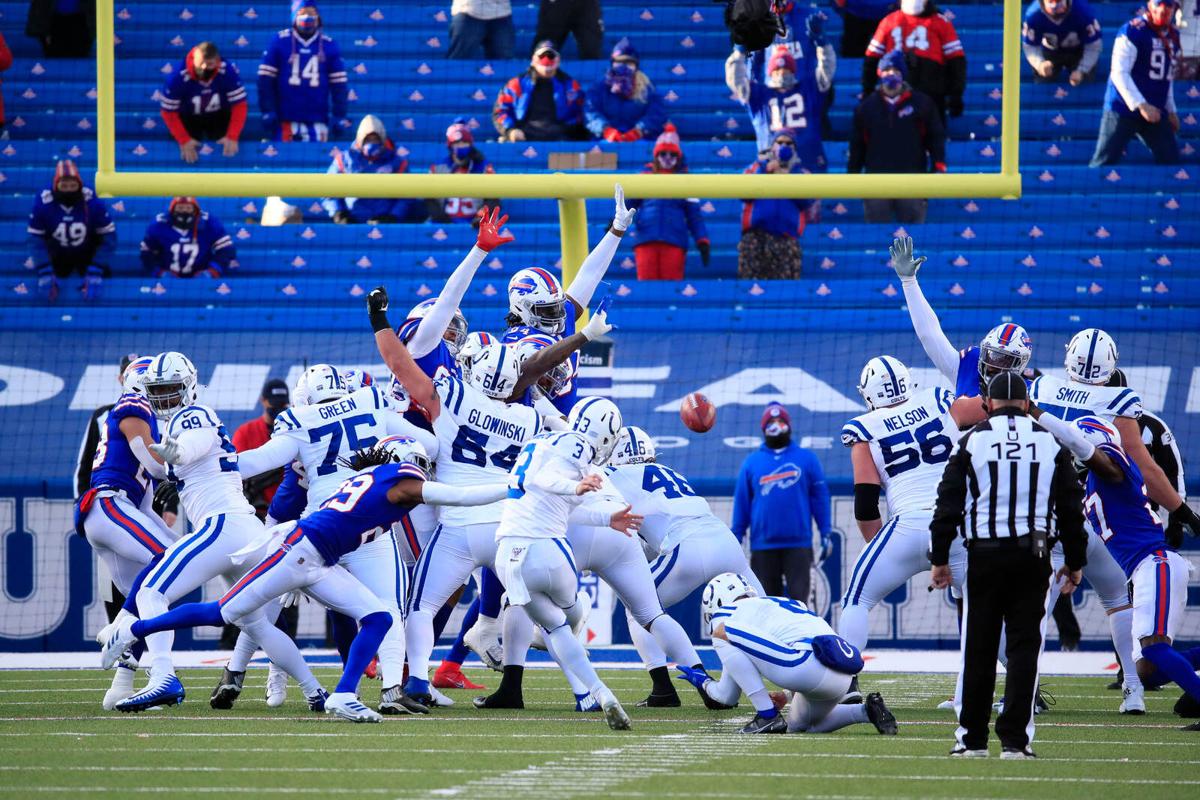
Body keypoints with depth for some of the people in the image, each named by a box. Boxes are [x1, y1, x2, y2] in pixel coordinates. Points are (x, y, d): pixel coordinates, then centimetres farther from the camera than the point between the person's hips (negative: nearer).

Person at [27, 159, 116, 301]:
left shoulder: (94, 203, -27)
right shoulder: (42, 204, -26)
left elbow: (108, 238, -20)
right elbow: (35, 240, -20)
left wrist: (96, 273, -28)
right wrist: (45, 273, -30)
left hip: (87, 253, -1)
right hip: (57, 256, 1)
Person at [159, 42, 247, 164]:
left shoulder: (228, 71, -30)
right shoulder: (178, 77, -33)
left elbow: (239, 104, -20)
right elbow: (169, 111, -20)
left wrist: (232, 137, -27)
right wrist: (184, 140, -25)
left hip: (220, 114, 1)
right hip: (189, 117, -1)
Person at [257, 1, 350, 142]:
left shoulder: (329, 45, 4)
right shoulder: (279, 42, 0)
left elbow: (339, 84, 7)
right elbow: (266, 80, 1)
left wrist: (340, 116, 2)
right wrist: (267, 113, -5)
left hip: (317, 120, 1)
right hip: (286, 119, -1)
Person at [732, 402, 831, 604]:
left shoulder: (807, 459, 7)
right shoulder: (751, 462, 10)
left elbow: (820, 498, 6)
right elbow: (741, 503, 10)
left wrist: (826, 534, 1)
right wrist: (735, 540, 6)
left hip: (798, 544, -2)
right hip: (763, 547, 2)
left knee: (798, 597, -6)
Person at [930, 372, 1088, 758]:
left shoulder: (972, 441, 1)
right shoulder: (1050, 443, 6)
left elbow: (949, 505, 1)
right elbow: (1071, 509, 9)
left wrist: (939, 559, 7)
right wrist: (1075, 563, 17)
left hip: (985, 555, -1)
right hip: (1032, 556, 1)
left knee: (979, 650, 6)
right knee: (1024, 647, 3)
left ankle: (972, 738, 8)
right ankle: (1014, 738, -3)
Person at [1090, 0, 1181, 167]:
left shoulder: (1172, 36, 11)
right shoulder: (1133, 31, -13)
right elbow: (1119, 73, -19)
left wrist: (1171, 110, 19)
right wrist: (1141, 105, -26)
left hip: (1155, 113, 7)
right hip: (1123, 110, -7)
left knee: (1171, 160, 4)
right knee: (1104, 163, -9)